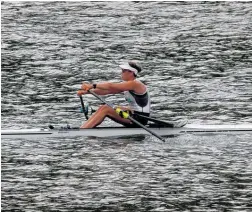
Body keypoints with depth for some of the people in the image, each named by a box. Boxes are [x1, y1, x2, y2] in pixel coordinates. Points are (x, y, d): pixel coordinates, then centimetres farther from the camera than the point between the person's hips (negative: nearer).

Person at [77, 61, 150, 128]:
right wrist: (87, 91, -2)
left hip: (140, 119, -9)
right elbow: (107, 90, 6)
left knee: (105, 109, -17)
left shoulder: (135, 84, -17)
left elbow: (111, 86, -24)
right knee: (102, 108, 0)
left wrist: (93, 86, -24)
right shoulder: (126, 84, 12)